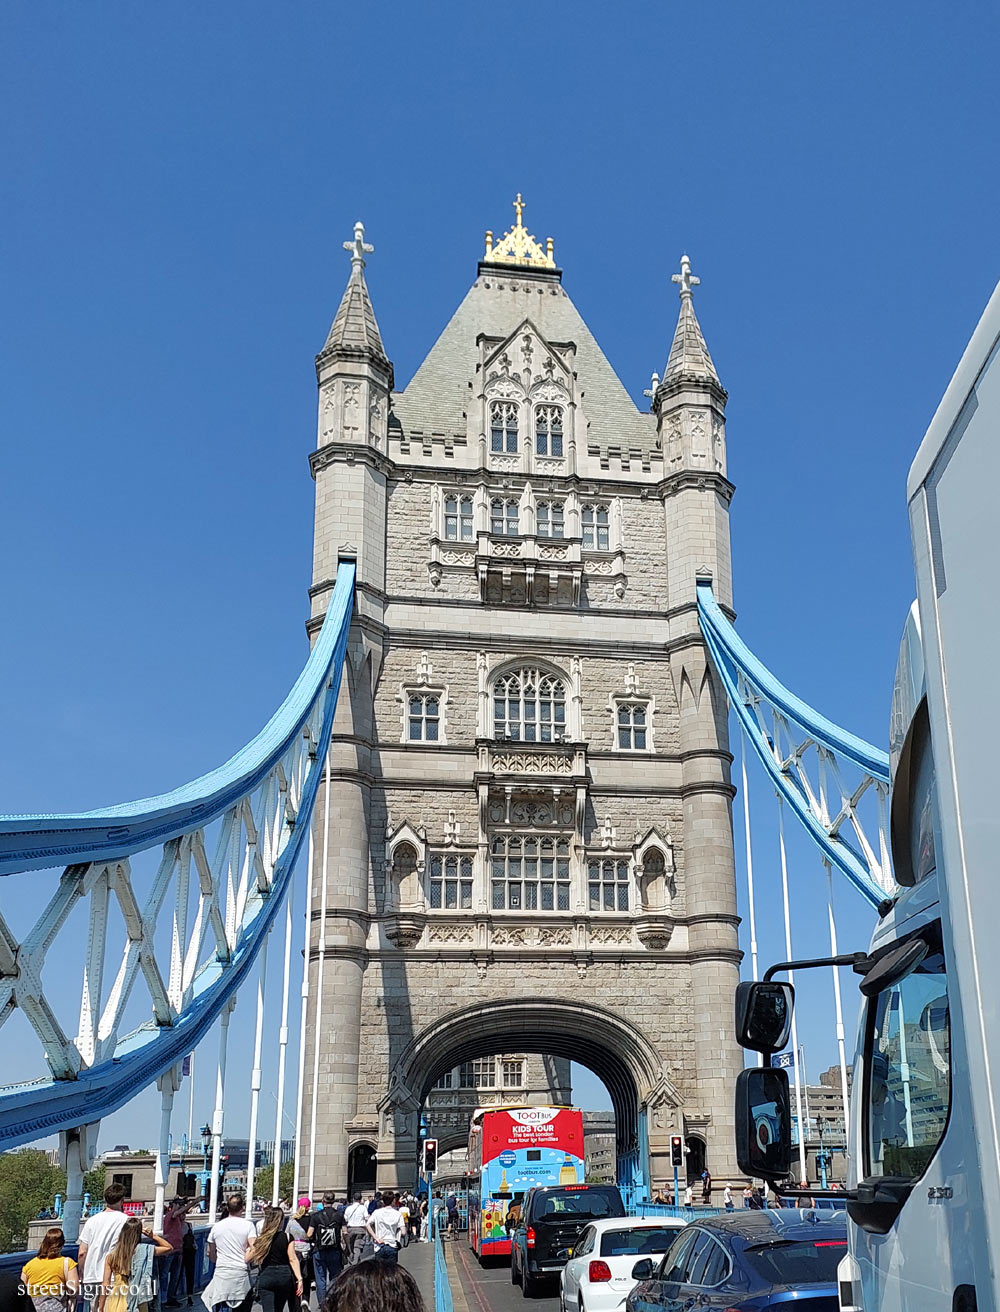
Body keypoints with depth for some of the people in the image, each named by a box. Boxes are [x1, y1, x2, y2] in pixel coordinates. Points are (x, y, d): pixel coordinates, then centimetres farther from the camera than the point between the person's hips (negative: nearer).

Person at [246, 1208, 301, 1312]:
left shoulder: (260, 1239, -1)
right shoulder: (287, 1237, -3)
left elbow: (248, 1260, -1)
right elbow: (293, 1259, -10)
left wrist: (248, 1250, 20)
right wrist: (299, 1279, -12)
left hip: (266, 1277, -1)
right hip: (285, 1276, 1)